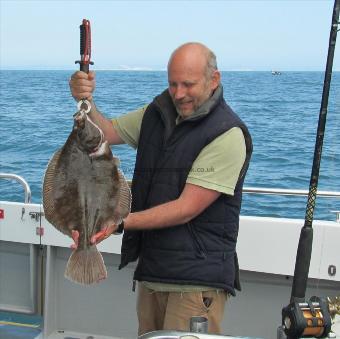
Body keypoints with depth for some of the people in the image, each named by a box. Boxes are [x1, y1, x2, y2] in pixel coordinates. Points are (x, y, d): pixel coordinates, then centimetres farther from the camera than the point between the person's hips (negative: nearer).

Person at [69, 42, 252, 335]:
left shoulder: (228, 135, -15)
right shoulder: (158, 113, 9)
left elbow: (187, 208, -19)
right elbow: (107, 133, 14)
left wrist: (119, 222, -24)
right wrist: (85, 101, -5)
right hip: (151, 272, 7)